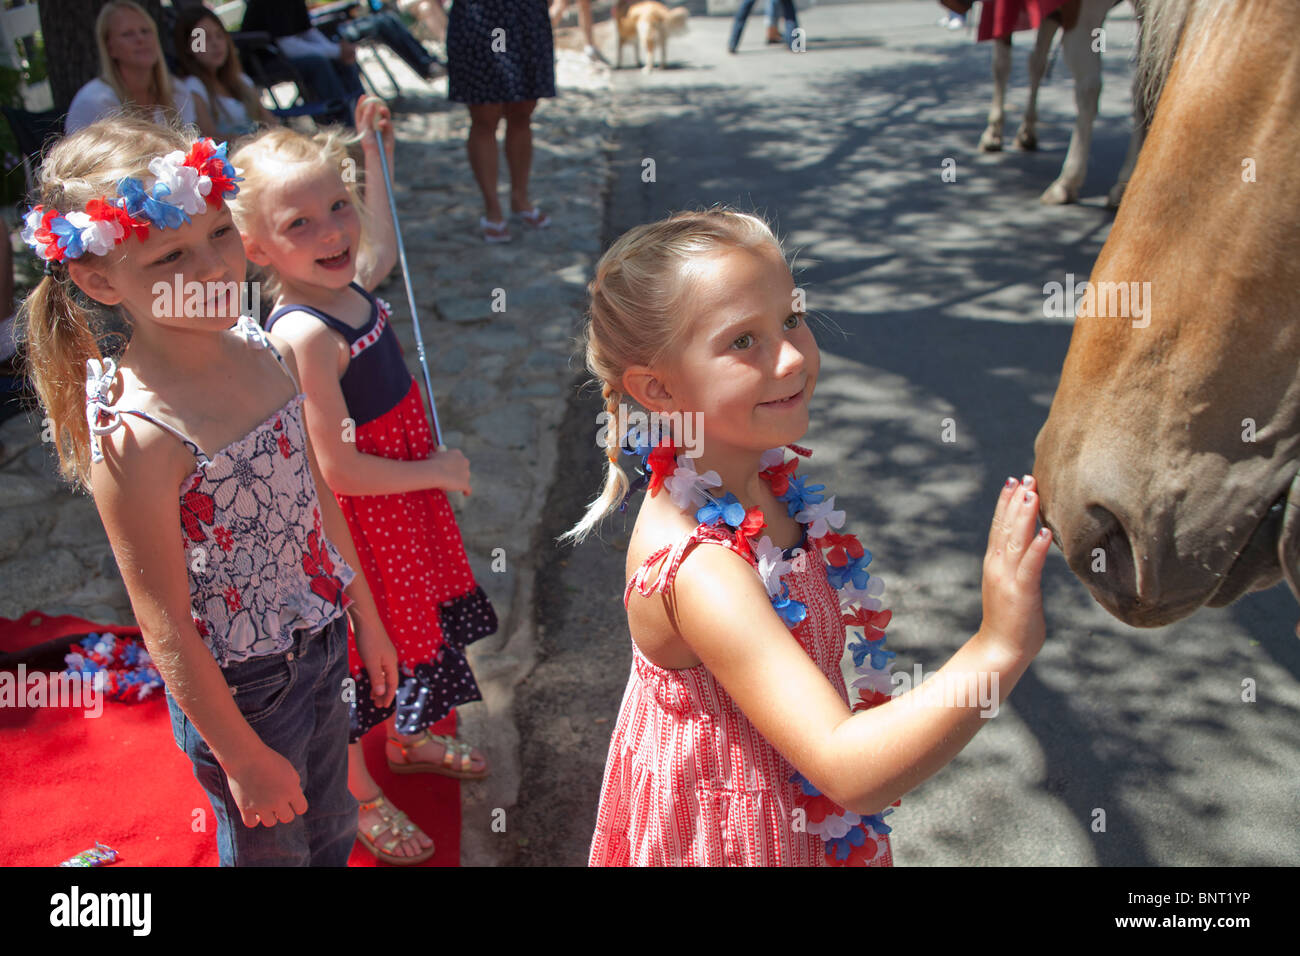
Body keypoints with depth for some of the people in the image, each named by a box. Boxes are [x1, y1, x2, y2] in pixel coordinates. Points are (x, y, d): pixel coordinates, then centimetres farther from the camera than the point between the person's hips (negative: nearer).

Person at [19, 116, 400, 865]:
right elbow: (168, 634, -22)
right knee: (275, 846, 21)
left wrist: (367, 619, 13)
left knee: (332, 831, 28)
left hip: (323, 639, 6)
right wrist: (243, 758, -12)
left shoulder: (269, 353, -8)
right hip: (240, 689, -6)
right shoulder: (135, 438, -29)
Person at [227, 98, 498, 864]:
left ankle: (408, 743, 54)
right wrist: (437, 471, -17)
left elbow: (384, 246, 22)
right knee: (358, 649, 13)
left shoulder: (350, 285, -5)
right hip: (352, 523, -9)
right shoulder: (304, 335, -32)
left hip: (404, 494, 9)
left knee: (412, 620, 27)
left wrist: (376, 155, 20)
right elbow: (338, 470, -29)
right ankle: (362, 796, 38)